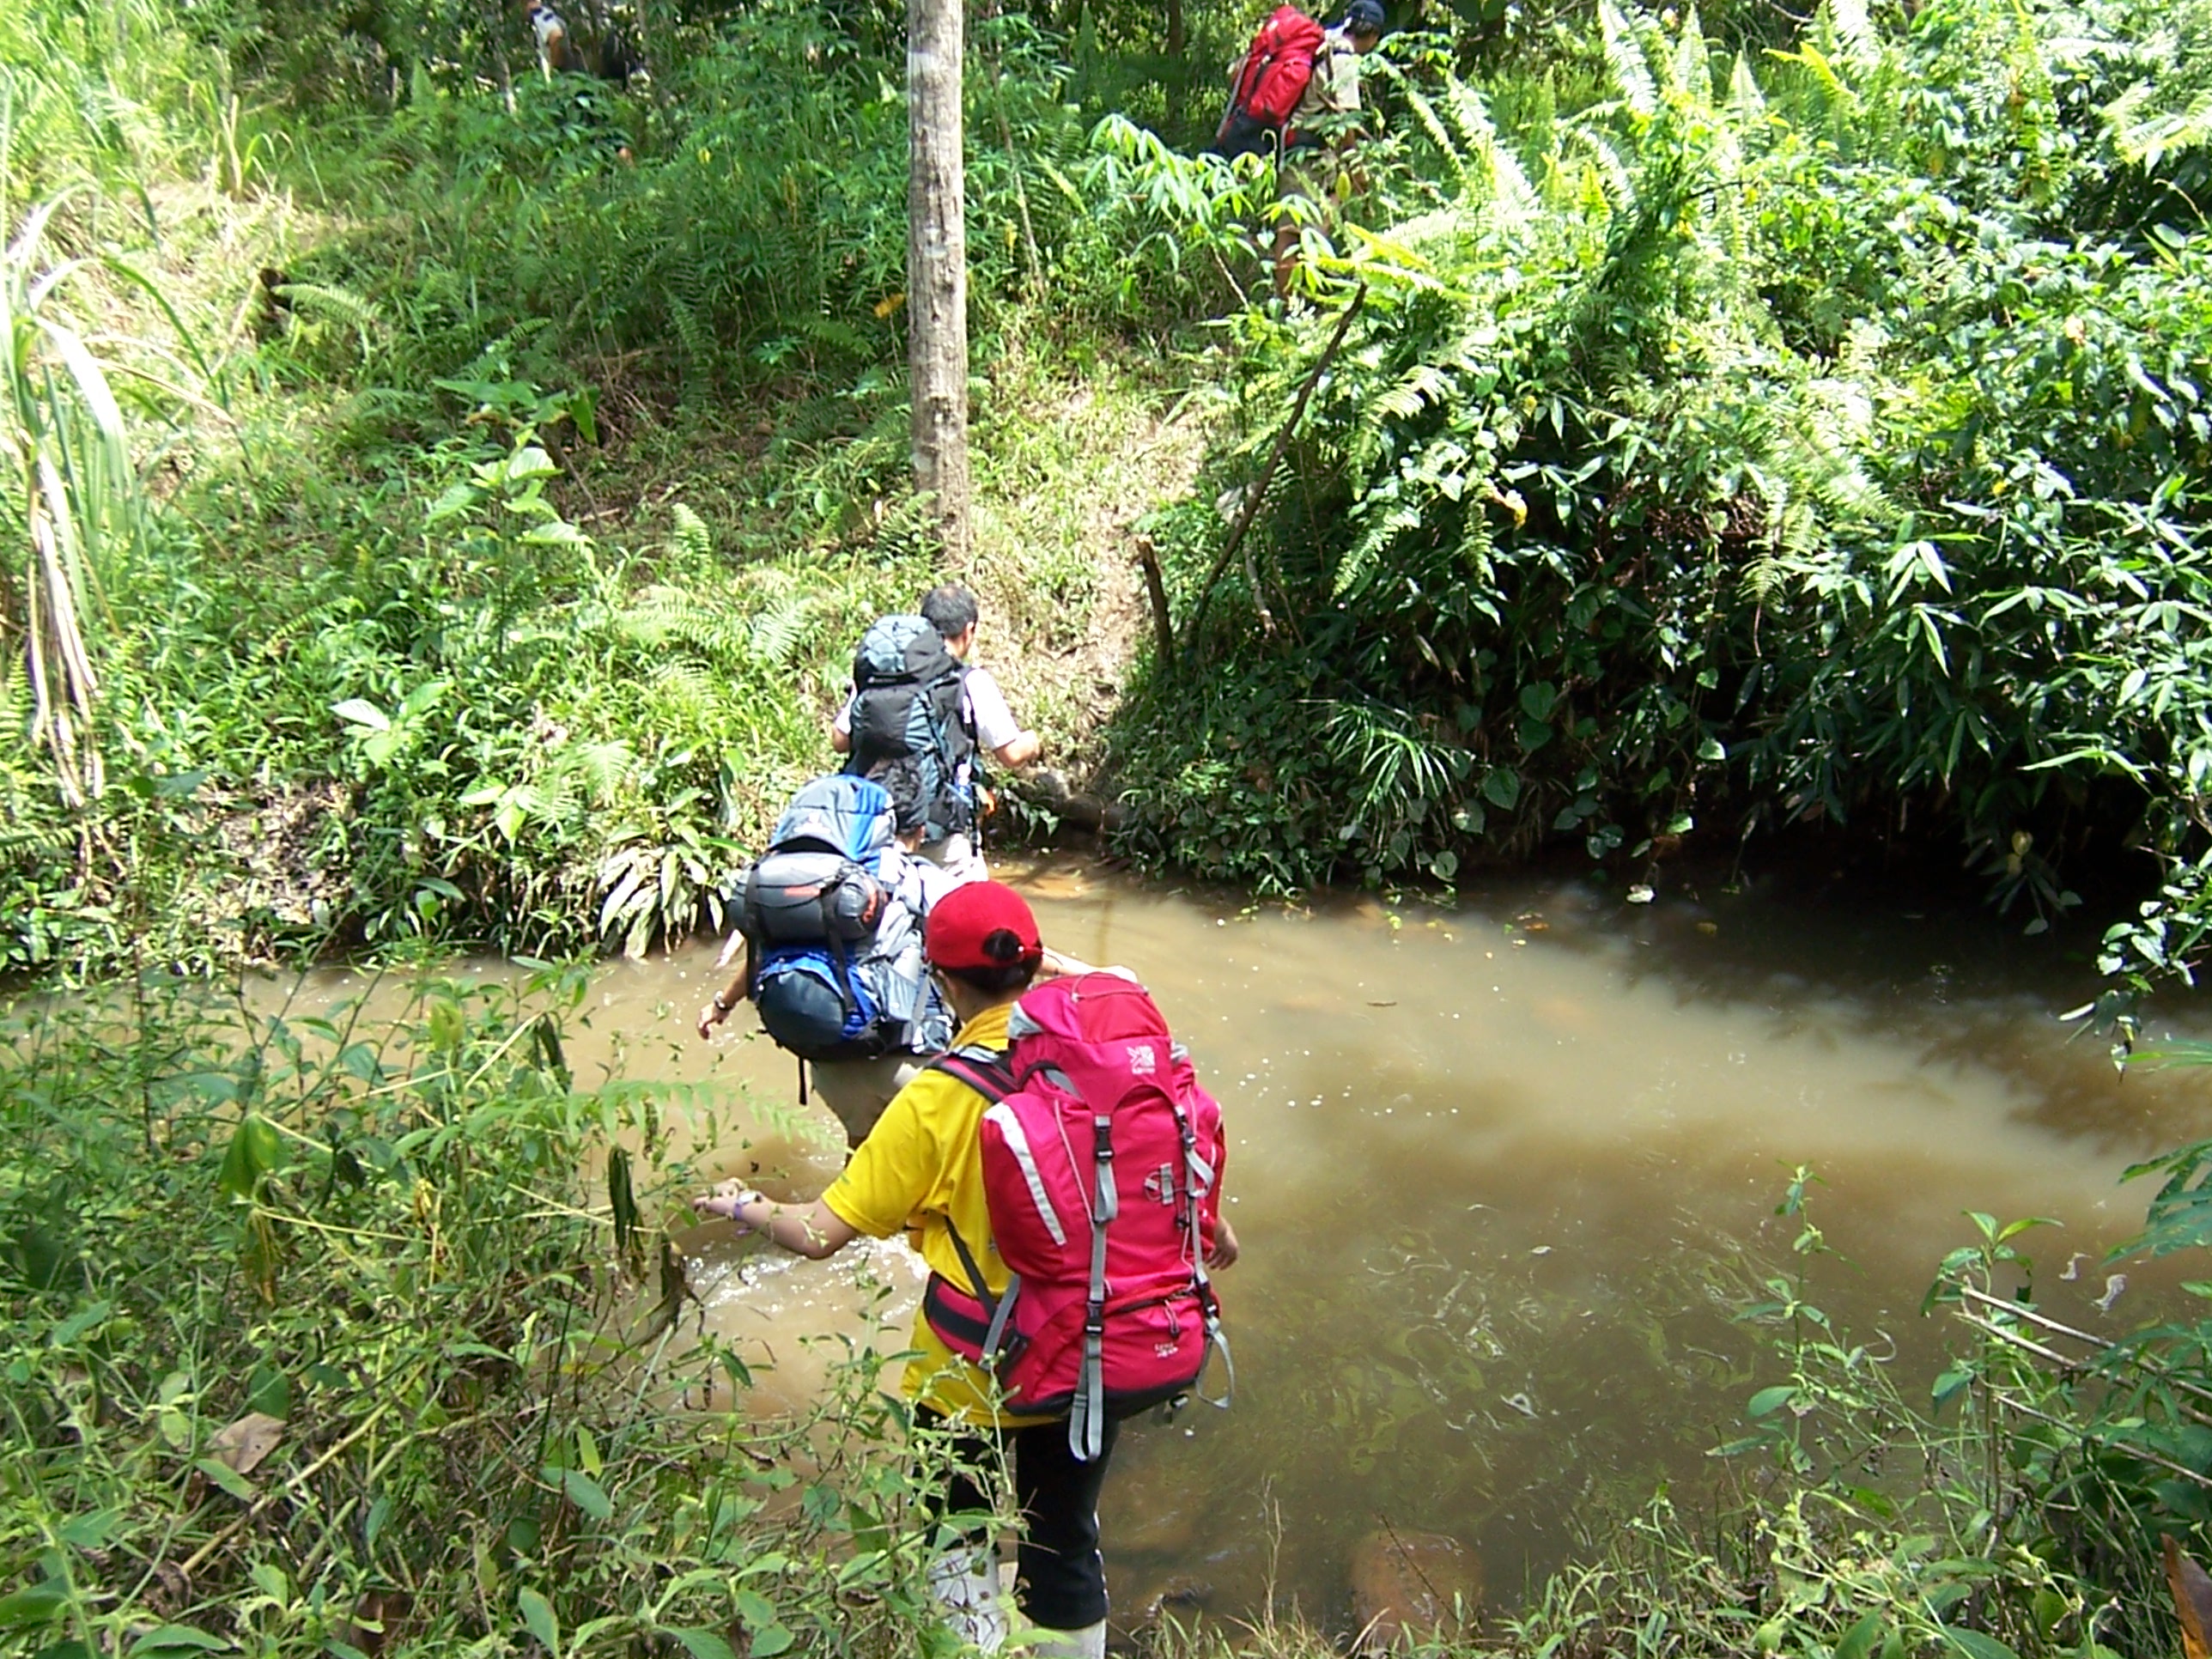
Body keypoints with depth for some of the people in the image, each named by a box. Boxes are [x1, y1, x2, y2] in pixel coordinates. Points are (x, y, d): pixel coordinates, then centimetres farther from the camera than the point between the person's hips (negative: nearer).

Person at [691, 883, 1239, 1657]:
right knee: (1066, 1542, 23)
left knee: (955, 1543, 24)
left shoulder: (935, 1101, -23)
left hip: (969, 1377, -3)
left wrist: (746, 1206, 3)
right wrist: (1212, 1227, 19)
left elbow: (822, 1234, -17)